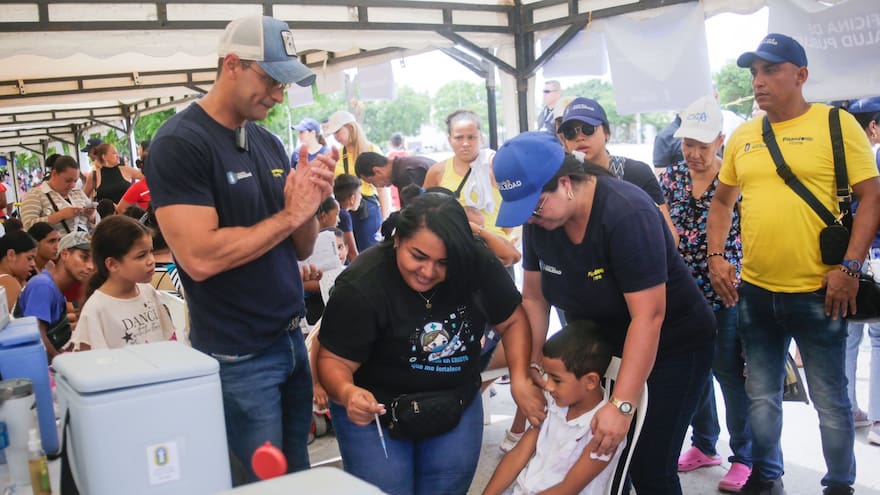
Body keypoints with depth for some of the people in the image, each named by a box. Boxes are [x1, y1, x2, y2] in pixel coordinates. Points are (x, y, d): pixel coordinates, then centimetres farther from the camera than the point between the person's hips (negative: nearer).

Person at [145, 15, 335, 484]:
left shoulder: (269, 142, 7)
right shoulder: (179, 143, -14)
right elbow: (199, 258, -24)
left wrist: (310, 204, -10)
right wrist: (288, 214, -17)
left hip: (292, 339, 7)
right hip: (238, 357, -7)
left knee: (299, 474, 18)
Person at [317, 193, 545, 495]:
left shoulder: (477, 266, -16)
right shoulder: (361, 287, -26)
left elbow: (512, 320, -2)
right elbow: (334, 360, -20)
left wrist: (520, 379, -14)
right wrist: (347, 393, -41)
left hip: (457, 405, 4)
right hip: (374, 411, -3)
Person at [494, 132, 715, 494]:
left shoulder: (627, 215, -29)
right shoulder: (538, 220, -9)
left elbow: (648, 316, -31)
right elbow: (534, 299, -1)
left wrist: (621, 405, -33)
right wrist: (532, 368, -7)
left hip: (672, 347, -6)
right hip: (601, 348, 6)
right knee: (593, 459, 9)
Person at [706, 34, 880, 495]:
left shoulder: (837, 124, -6)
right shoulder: (742, 136, 7)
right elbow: (722, 201, 17)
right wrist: (716, 256, 4)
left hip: (818, 293, -4)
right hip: (754, 292, 4)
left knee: (830, 400, 8)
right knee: (761, 396, 16)